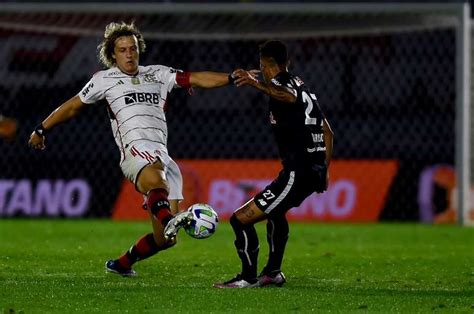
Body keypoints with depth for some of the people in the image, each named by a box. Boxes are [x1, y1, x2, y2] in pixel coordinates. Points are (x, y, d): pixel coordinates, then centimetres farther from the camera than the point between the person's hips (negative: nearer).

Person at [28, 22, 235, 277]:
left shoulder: (158, 74, 23)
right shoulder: (104, 79, 17)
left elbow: (197, 79, 14)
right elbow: (72, 107, 28)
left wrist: (232, 78, 0)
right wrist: (42, 129, 32)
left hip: (163, 156, 4)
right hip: (135, 149, -4)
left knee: (164, 239, -3)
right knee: (155, 179, -42)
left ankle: (121, 264, 18)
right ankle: (169, 220, -72)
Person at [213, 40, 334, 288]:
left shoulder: (280, 82, -8)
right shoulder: (303, 86, 21)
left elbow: (288, 96, -37)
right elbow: (328, 132, 26)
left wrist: (256, 83, -52)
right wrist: (324, 170, 34)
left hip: (297, 173, -10)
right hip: (316, 171, 10)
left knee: (240, 219, -7)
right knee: (275, 211, 37)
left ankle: (249, 277, 4)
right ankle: (273, 272, 41)